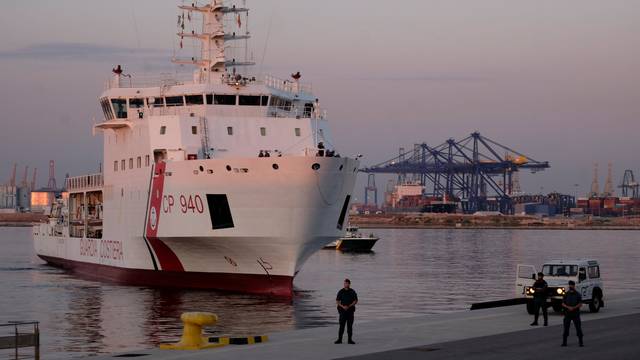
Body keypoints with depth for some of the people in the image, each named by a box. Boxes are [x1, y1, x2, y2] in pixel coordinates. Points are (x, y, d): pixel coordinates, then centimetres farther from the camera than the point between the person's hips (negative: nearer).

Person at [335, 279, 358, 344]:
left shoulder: (352, 292, 2)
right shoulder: (341, 292, 2)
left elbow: (355, 301, 0)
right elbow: (337, 301, 2)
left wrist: (348, 306, -12)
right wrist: (343, 306, -14)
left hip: (350, 310, 0)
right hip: (342, 310, 0)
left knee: (350, 325, 2)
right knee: (341, 325, -5)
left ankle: (350, 339, 6)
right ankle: (339, 339, -4)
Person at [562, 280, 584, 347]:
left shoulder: (577, 294, 1)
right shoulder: (566, 294, 5)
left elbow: (580, 304, -2)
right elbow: (563, 304, 3)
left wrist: (574, 308, -17)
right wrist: (568, 307, -15)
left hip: (576, 313, -1)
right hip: (567, 314, 1)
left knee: (578, 328, -2)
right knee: (566, 328, 1)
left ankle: (581, 342, 4)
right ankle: (564, 342, 6)